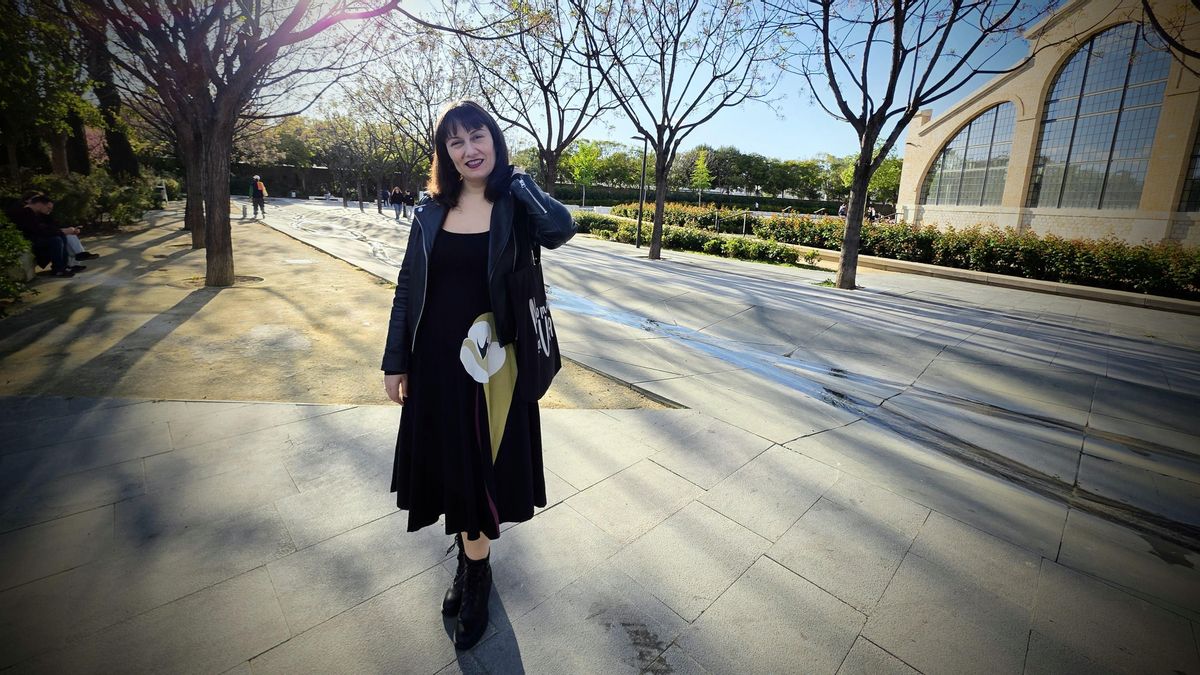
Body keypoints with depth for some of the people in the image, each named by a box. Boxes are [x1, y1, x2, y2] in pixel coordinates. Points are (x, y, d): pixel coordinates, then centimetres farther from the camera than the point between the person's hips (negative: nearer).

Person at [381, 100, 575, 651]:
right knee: (448, 466, 17)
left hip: (489, 362, -3)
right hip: (434, 360, 4)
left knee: (479, 471, 8)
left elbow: (559, 229, -27)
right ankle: (470, 554, 45)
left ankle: (475, 574, 34)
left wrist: (512, 176, -11)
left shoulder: (514, 207, -5)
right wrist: (396, 363, 6)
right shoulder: (431, 212, 4)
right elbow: (407, 289, 6)